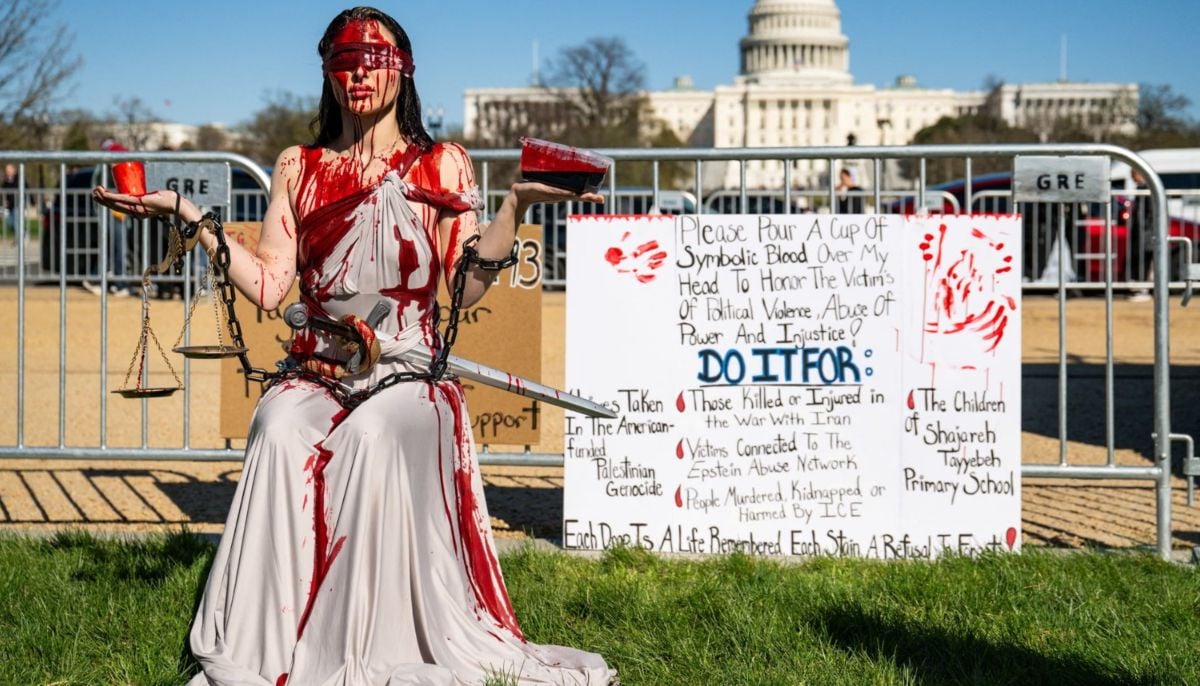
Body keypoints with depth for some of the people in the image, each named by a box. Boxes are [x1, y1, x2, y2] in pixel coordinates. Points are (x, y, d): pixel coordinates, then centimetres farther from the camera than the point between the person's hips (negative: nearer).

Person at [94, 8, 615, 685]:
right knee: (279, 429, -31)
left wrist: (517, 205, -12)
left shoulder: (443, 166, 9)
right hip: (318, 372, 2)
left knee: (375, 436, -35)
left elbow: (467, 284, -1)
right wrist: (188, 214, 2)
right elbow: (268, 287, 5)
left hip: (408, 373, -2)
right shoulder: (299, 170, 16)